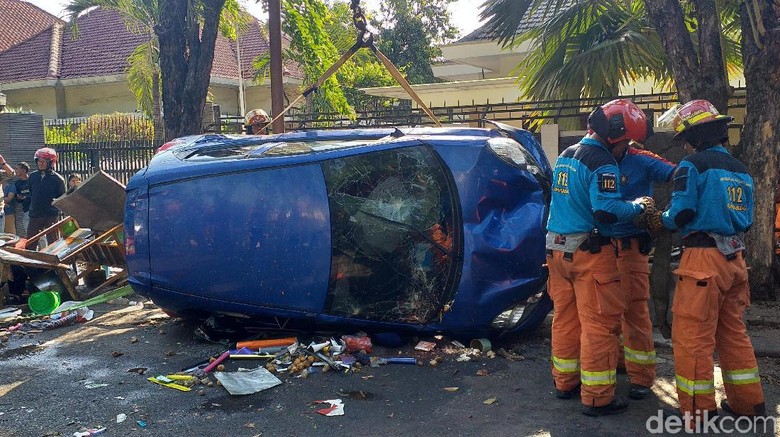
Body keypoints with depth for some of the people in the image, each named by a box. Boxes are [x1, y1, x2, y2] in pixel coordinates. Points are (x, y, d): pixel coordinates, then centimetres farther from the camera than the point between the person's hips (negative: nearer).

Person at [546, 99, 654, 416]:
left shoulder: (565, 156, 14)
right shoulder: (602, 163, -14)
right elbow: (606, 211, -23)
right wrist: (638, 207, -7)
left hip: (557, 247, 9)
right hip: (590, 252, -9)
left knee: (565, 317, 16)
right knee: (599, 323, -1)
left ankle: (565, 382, 28)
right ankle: (597, 398, 4)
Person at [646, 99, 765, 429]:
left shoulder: (693, 165, -8)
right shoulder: (740, 170, 16)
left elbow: (683, 212, -16)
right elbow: (744, 219, 20)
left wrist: (661, 221, 5)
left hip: (703, 258, -8)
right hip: (735, 257, 8)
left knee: (693, 337, -2)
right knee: (733, 332, 19)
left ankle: (697, 412, 3)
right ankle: (748, 403, 28)